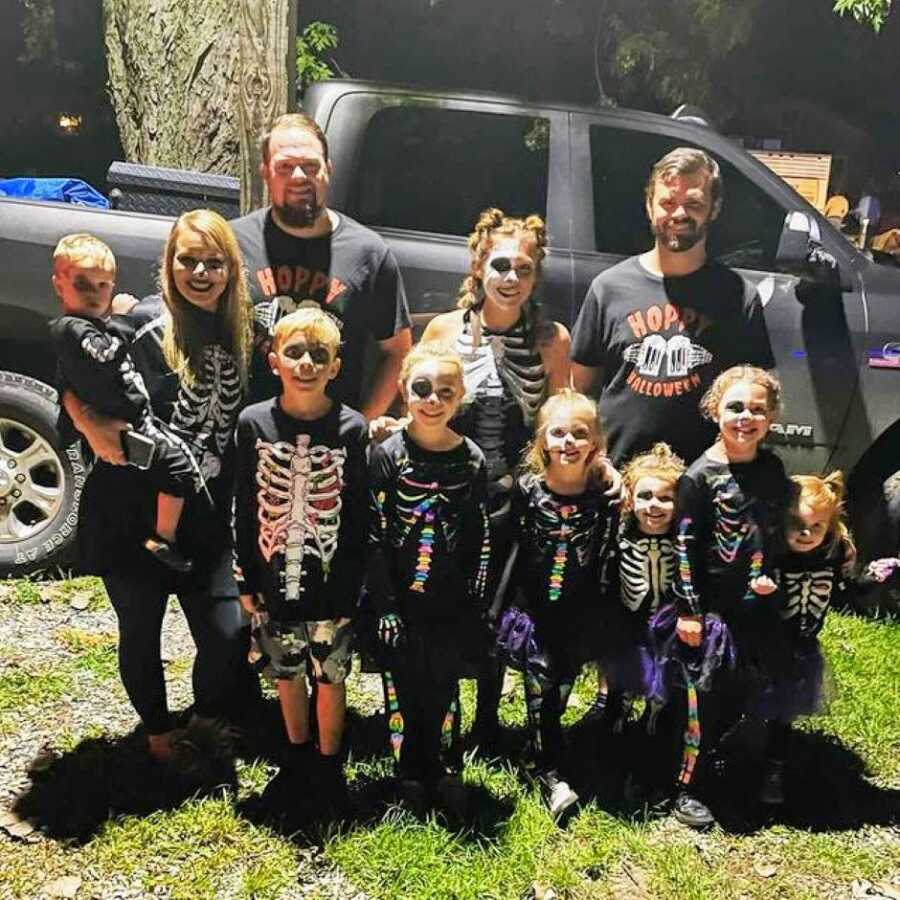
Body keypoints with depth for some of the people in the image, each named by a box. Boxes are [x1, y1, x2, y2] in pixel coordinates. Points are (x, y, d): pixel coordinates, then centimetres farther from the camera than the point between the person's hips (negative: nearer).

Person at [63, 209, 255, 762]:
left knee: (229, 635, 1)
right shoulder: (146, 323, -10)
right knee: (141, 631, 13)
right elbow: (73, 385, -7)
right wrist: (92, 427, -23)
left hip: (206, 520, 3)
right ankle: (159, 732, 41)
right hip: (132, 514, -3)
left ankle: (207, 723, 33)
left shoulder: (242, 332, 4)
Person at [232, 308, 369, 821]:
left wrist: (352, 588, -7)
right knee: (288, 676, 19)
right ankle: (297, 759, 41)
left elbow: (359, 516, -7)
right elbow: (245, 510, 0)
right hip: (274, 585, 2)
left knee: (330, 678, 13)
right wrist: (247, 582, 2)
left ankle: (328, 764, 34)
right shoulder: (254, 423, -6)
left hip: (331, 587, -2)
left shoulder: (351, 428, -10)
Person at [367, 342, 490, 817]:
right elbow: (374, 535, -9)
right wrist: (385, 605, -11)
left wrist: (474, 604, 0)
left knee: (443, 687, 14)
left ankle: (431, 765, 35)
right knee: (404, 687, 10)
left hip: (452, 603, 2)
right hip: (401, 600, -2)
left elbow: (481, 538, 3)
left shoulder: (472, 459, -1)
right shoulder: (387, 454, -8)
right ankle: (410, 771, 30)